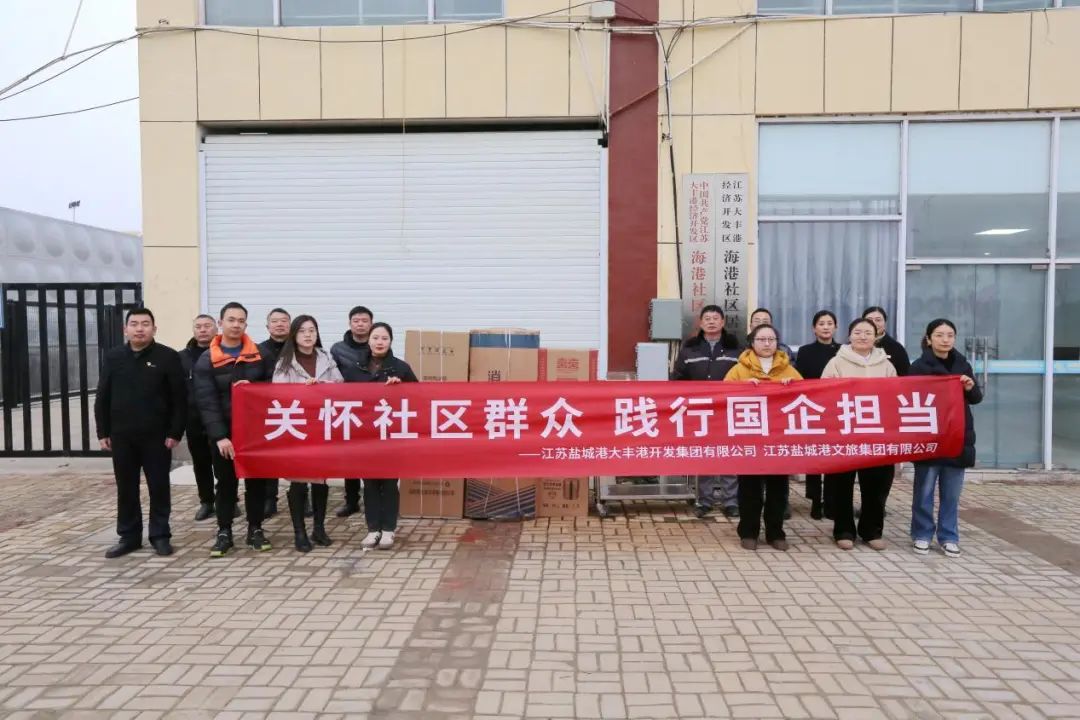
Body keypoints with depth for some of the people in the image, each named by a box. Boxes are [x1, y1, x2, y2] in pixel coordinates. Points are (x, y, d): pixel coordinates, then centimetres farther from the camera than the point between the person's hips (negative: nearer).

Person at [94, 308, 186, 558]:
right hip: (122, 437, 3)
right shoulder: (113, 358, 6)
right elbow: (102, 399, 10)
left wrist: (175, 433, -10)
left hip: (157, 437, -3)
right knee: (126, 489, 10)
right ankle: (129, 536, 22)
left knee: (159, 488, 4)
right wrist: (103, 432, 5)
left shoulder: (168, 357, -5)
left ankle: (160, 535, 15)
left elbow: (180, 399, -6)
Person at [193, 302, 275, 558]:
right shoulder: (207, 360, -2)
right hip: (223, 433, -1)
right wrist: (219, 435, -18)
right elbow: (207, 402, -9)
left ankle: (255, 530, 20)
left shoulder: (259, 354, 4)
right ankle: (224, 533, 18)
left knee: (256, 481, 8)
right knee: (226, 483, 7)